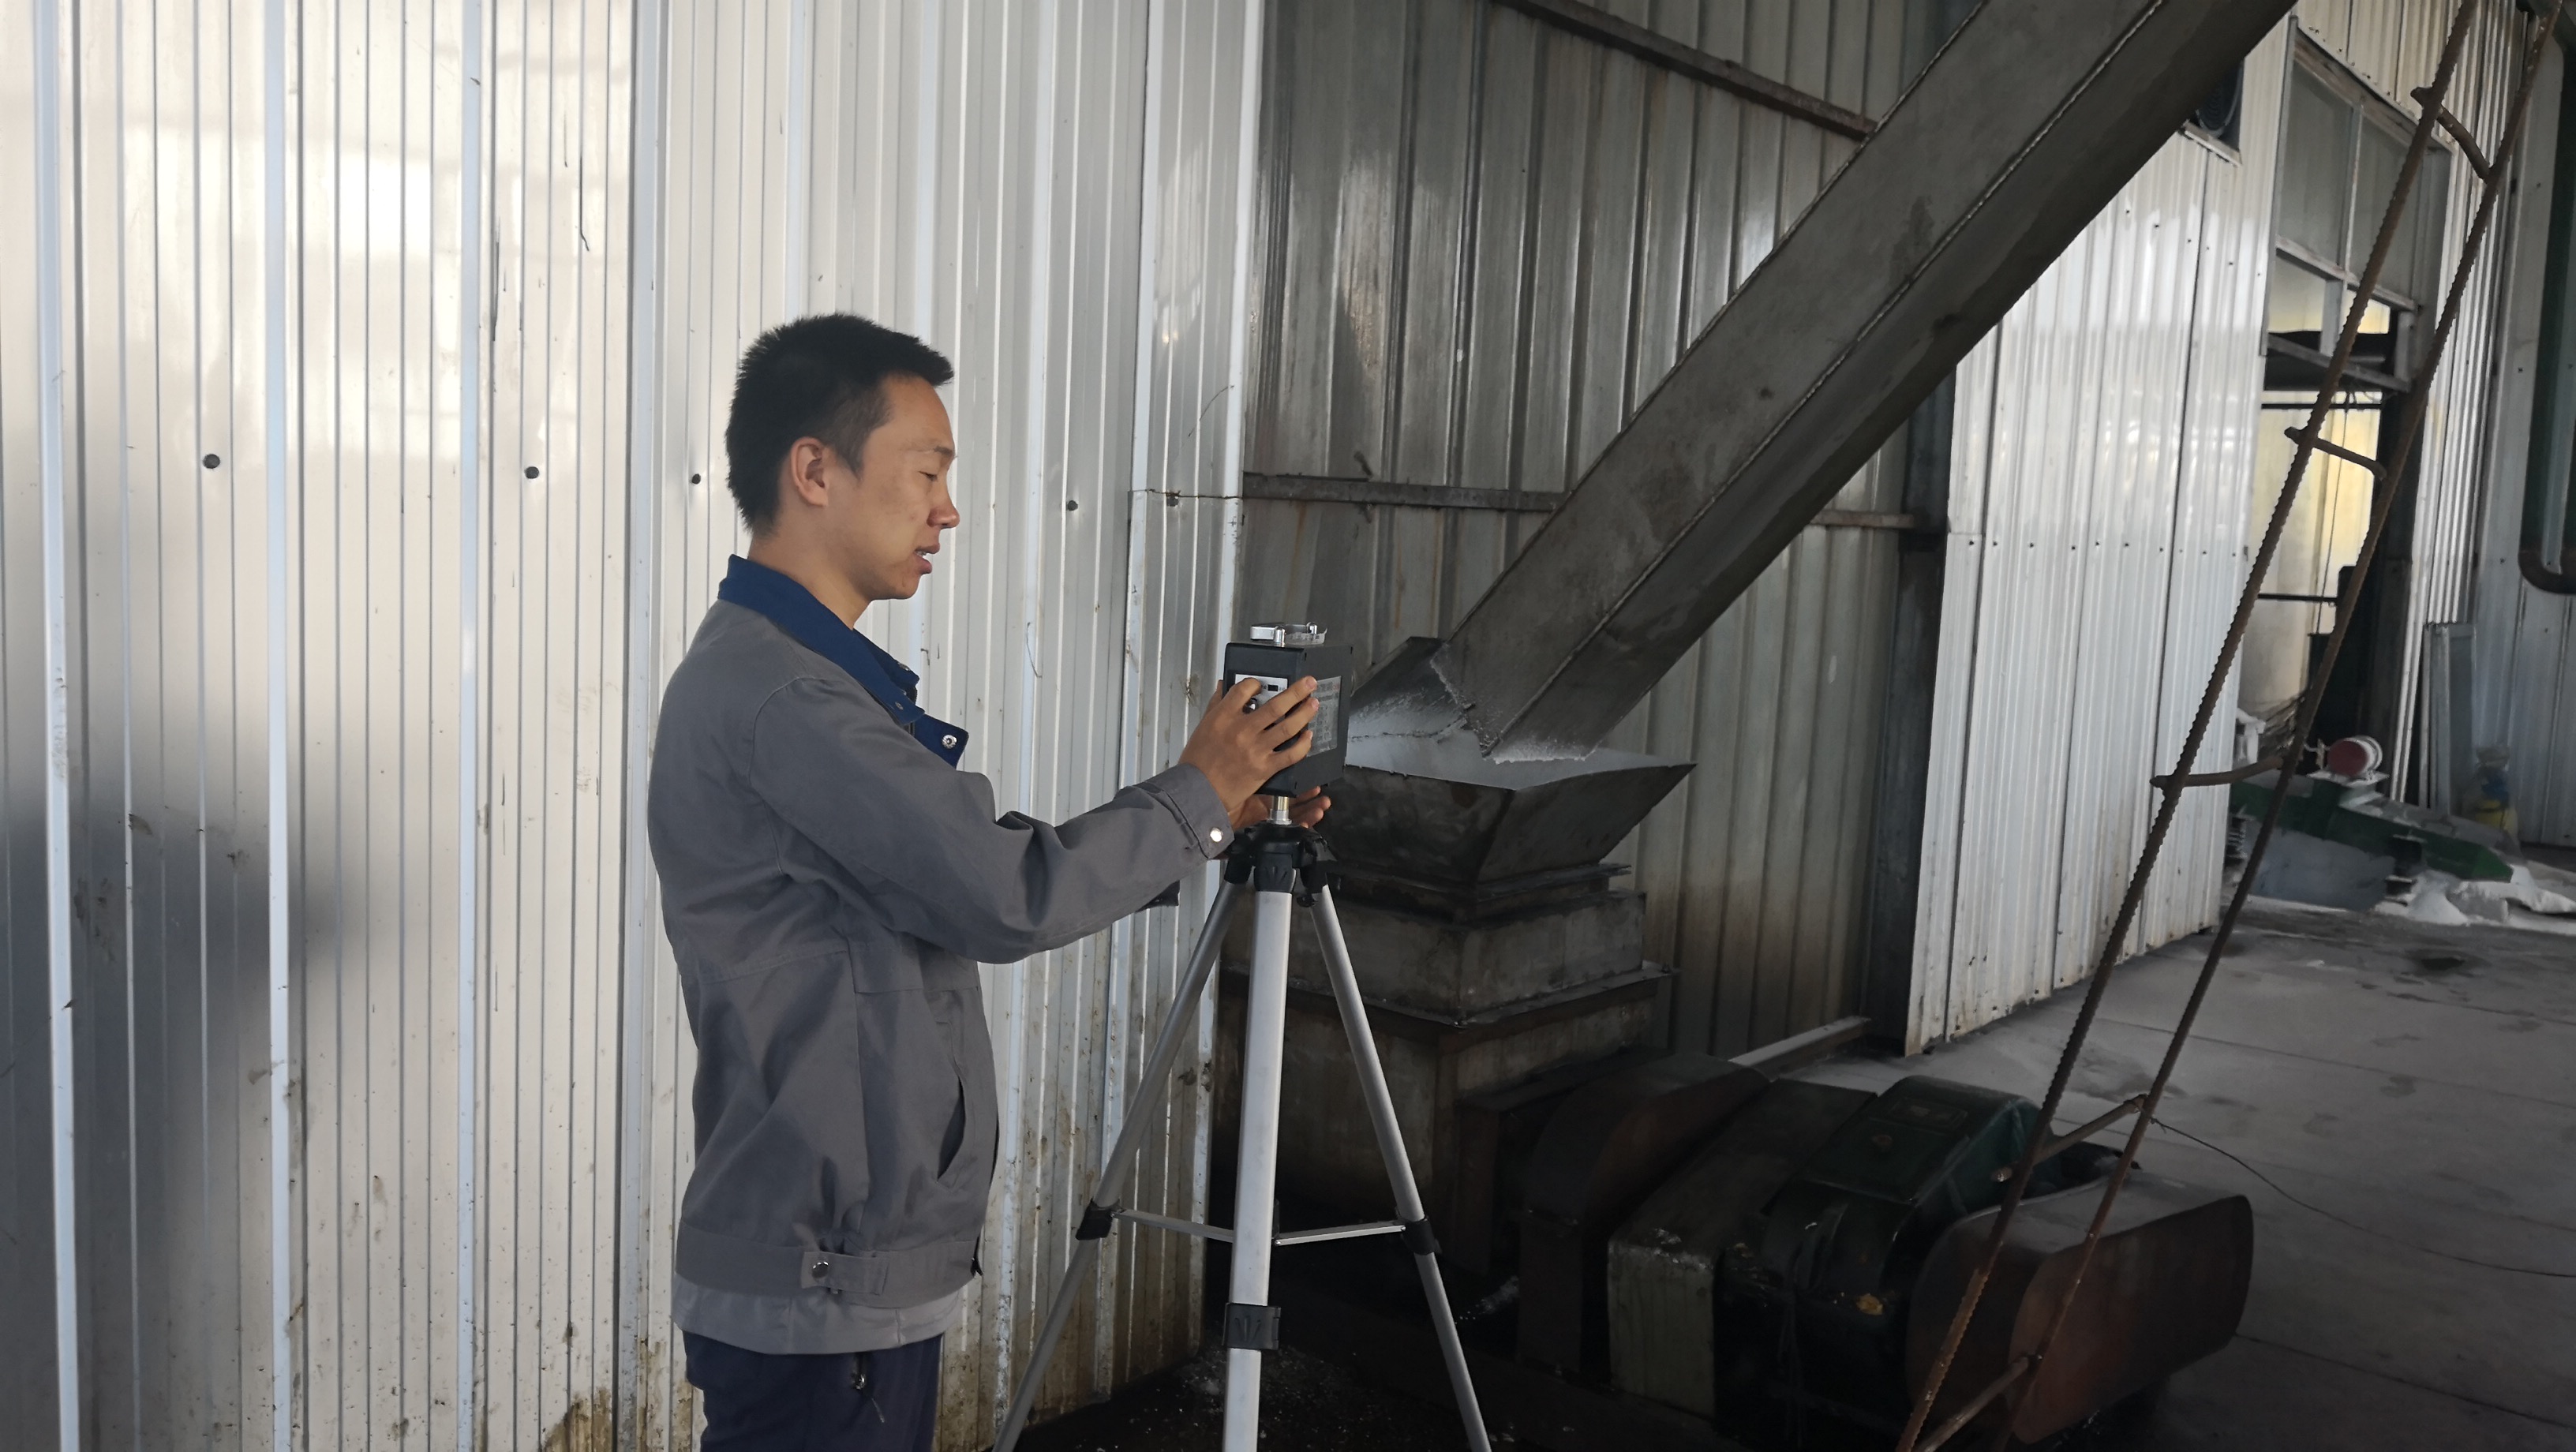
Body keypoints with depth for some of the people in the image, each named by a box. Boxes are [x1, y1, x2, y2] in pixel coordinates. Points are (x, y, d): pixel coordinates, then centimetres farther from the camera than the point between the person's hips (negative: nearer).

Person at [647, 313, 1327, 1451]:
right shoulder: (777, 696, -21)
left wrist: (1211, 826, 8)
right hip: (819, 1288, -10)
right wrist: (1198, 796, -10)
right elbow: (1011, 898, -25)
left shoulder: (798, 674, 12)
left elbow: (969, 883, 14)